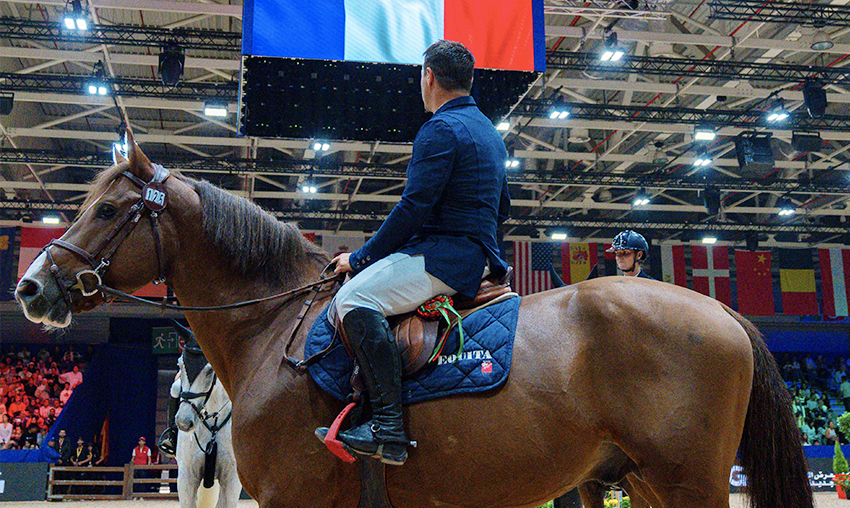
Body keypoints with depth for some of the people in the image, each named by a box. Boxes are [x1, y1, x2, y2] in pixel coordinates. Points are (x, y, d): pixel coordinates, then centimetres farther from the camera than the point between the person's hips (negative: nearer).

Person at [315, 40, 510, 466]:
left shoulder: (442, 128, -10)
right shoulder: (489, 133, 22)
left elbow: (414, 207, -18)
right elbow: (502, 209, 26)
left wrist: (361, 258, -10)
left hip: (444, 254, -11)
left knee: (355, 298, -26)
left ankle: (389, 428, -31)